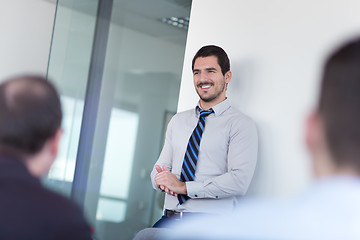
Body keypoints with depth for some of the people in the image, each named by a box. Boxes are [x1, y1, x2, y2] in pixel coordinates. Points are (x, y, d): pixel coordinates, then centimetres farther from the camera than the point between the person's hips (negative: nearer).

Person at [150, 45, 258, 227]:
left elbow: (239, 180, -11)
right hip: (170, 218, 5)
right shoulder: (177, 121, 19)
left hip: (209, 222, -5)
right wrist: (161, 178, -5)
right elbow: (161, 166, 20)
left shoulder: (241, 125, 0)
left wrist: (183, 187, -13)